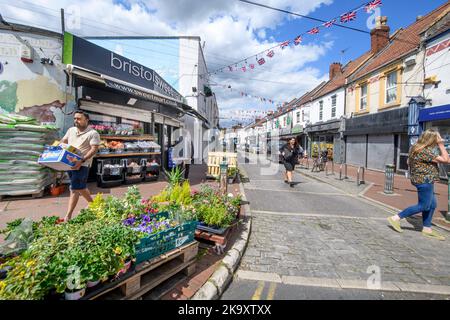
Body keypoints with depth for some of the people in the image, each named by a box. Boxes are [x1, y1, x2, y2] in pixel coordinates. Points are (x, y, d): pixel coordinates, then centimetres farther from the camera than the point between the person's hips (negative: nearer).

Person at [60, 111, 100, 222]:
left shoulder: (93, 133, -9)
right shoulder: (71, 130, 13)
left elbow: (94, 149, -17)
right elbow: (63, 141, 23)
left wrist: (82, 160, -27)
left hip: (81, 165, -7)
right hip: (69, 163, 7)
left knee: (75, 189, -7)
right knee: (81, 187, 17)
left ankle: (68, 216, 0)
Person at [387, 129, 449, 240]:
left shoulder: (416, 148, 7)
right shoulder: (425, 151, -22)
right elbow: (446, 160, -17)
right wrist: (441, 144, -12)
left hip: (426, 180, 10)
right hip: (424, 180, -10)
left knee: (432, 205, 16)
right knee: (423, 206, -2)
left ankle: (427, 228, 25)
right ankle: (396, 218, 2)